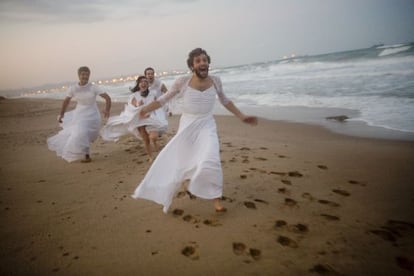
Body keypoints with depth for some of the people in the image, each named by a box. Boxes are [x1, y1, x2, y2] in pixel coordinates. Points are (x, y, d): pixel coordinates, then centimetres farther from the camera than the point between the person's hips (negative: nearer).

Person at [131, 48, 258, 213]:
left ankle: (215, 198, 0)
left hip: (207, 126, 1)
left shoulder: (215, 81, -2)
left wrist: (242, 117, 12)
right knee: (180, 161, 8)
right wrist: (146, 109, -14)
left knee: (210, 161, -19)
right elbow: (164, 99, -2)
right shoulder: (183, 82, -10)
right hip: (187, 126, -1)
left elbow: (225, 101, 13)